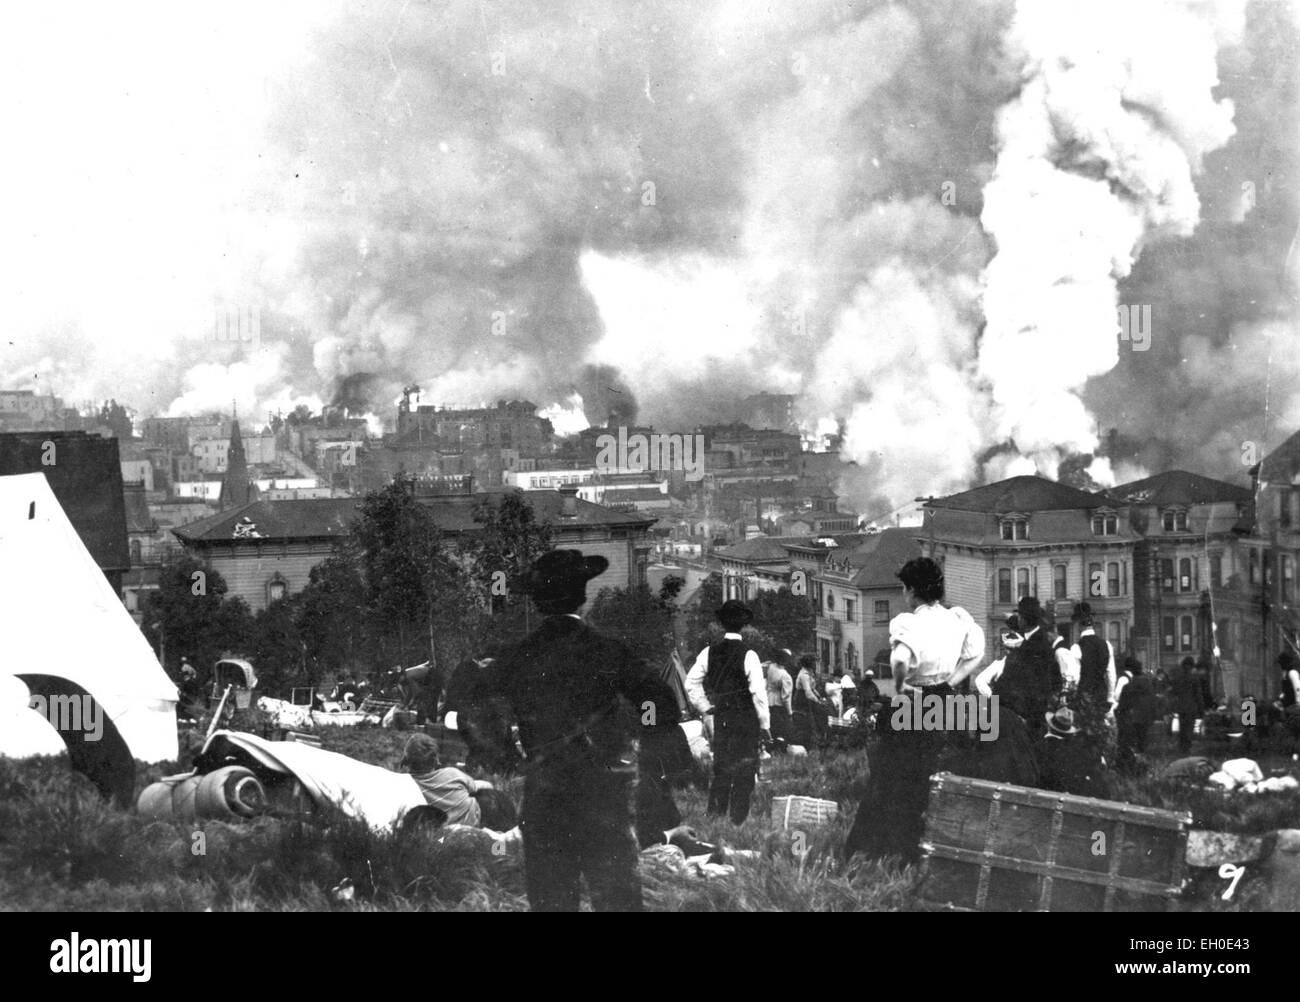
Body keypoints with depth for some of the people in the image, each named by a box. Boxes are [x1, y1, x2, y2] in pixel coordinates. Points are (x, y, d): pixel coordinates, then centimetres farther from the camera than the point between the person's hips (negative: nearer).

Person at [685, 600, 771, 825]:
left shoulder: (709, 652, 0)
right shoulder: (748, 654, -13)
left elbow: (691, 683, 3)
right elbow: (758, 693, -13)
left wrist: (705, 707, 13)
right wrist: (765, 725, -5)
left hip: (720, 719, 4)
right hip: (746, 719, -4)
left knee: (720, 768, 14)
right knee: (744, 772, 3)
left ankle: (714, 817, 15)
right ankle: (738, 821, 2)